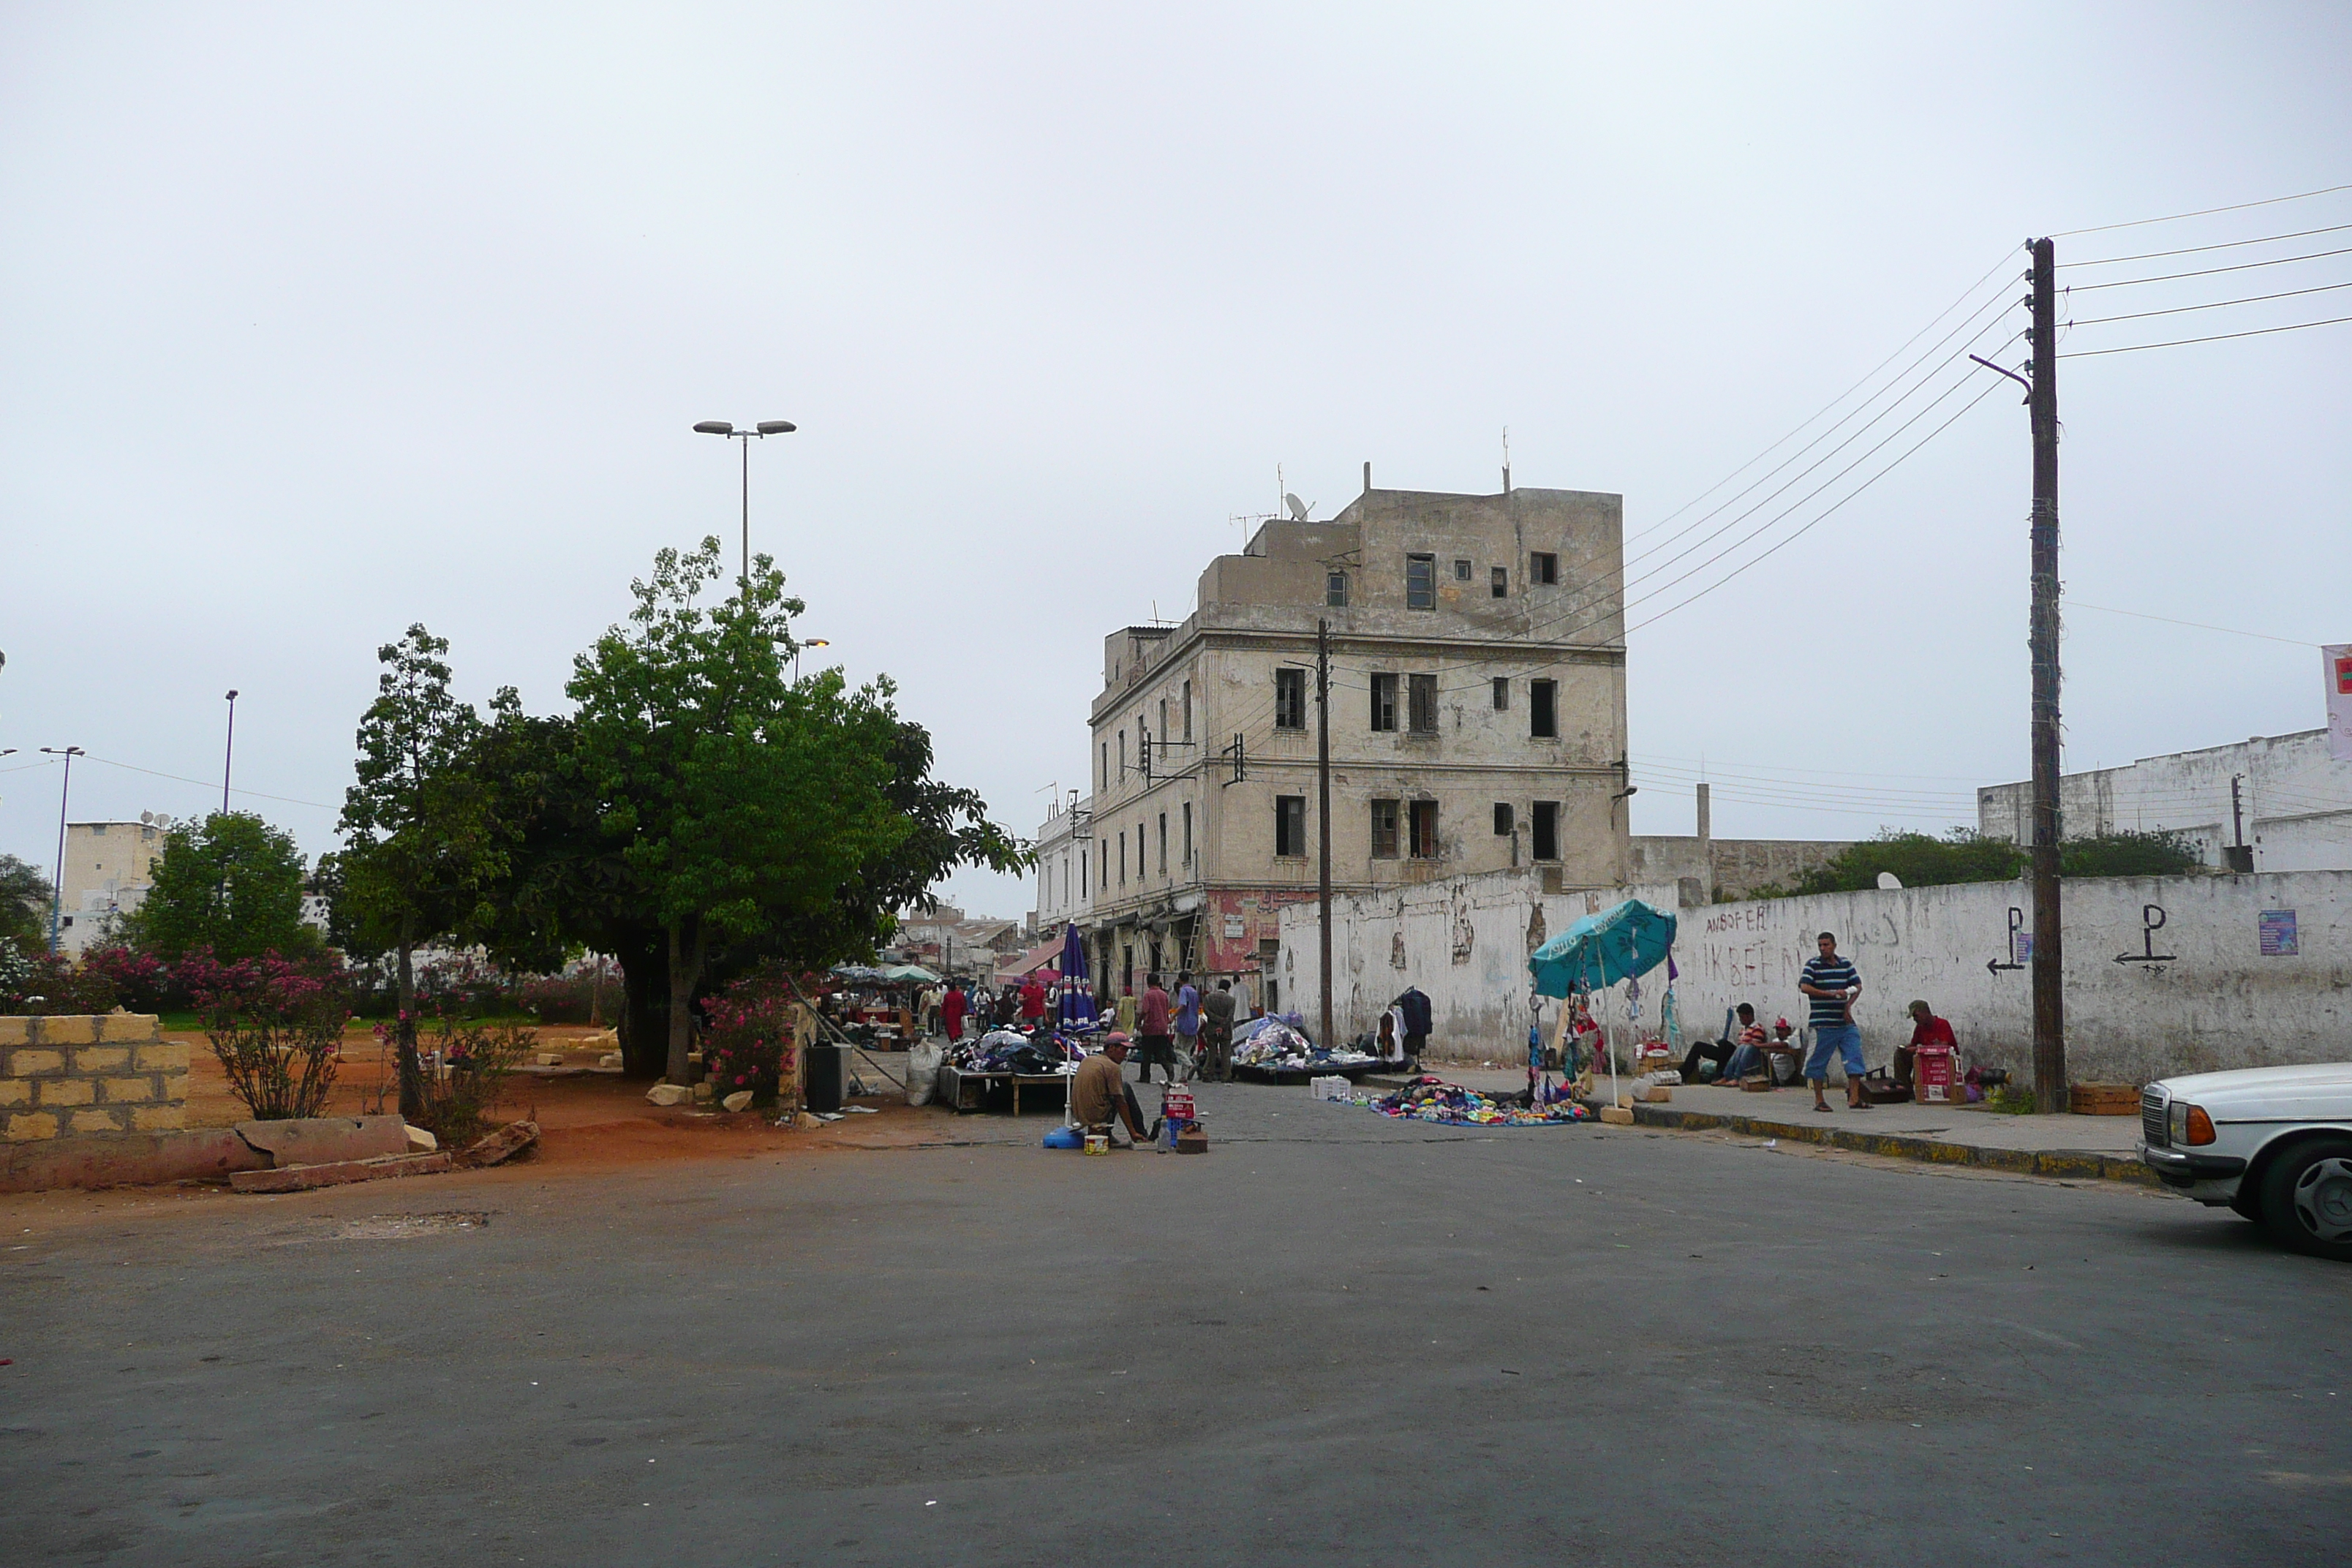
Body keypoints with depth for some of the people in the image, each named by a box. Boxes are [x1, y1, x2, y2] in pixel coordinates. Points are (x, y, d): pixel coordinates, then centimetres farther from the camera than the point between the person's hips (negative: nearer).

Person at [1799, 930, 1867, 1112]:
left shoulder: (1846, 964, 12)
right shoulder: (1813, 964, -2)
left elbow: (1858, 986, 13)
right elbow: (1804, 987, -14)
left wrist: (1848, 1005, -4)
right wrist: (1832, 994, -19)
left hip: (1845, 1022, 4)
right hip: (1823, 1024, -4)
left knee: (1855, 1056, -3)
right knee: (1819, 1061, 0)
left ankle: (1854, 1099, -1)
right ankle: (1818, 1100, 11)